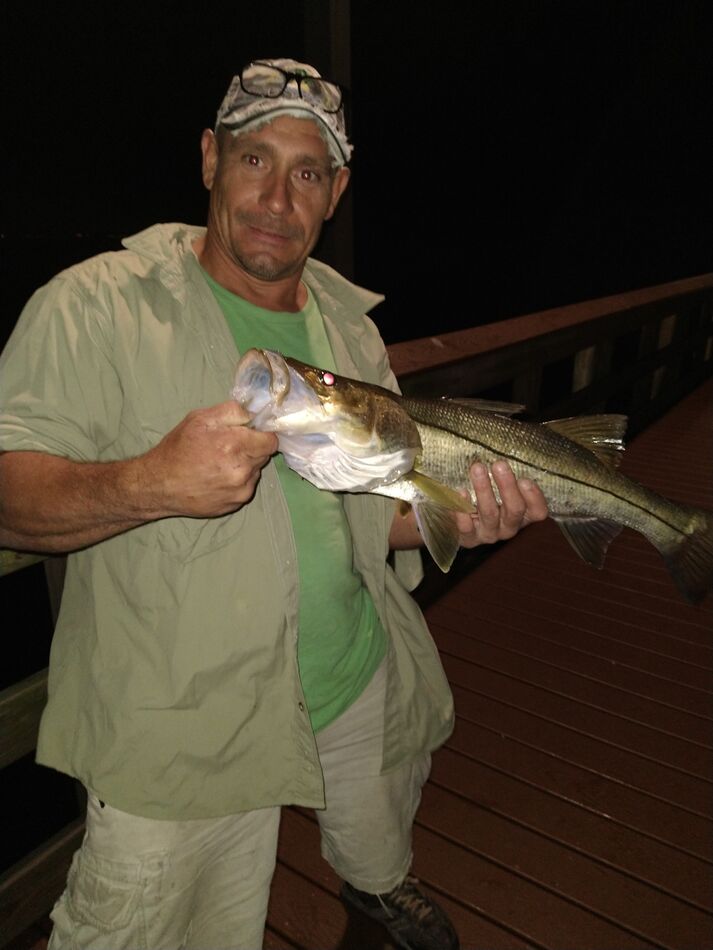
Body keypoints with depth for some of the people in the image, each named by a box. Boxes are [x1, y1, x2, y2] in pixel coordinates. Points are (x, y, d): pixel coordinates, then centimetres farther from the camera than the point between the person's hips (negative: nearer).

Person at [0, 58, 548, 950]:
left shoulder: (352, 324, 4)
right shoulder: (96, 304, -12)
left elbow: (373, 507, 9)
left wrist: (456, 514, -11)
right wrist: (149, 484, -36)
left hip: (364, 685, 6)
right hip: (179, 727, -4)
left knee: (380, 843, 31)